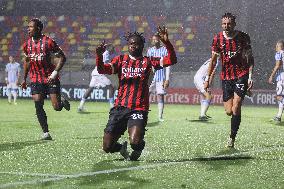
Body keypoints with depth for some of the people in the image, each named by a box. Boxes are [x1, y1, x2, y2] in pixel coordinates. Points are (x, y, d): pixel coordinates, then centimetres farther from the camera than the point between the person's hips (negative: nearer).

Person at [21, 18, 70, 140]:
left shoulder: (48, 42, -13)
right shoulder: (27, 44, 4)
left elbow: (62, 58, -10)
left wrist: (55, 73, -20)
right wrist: (24, 79, 19)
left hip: (51, 78, -4)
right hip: (36, 79, 4)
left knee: (57, 107, -7)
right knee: (38, 106, -10)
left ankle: (63, 102, 31)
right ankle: (45, 133, -4)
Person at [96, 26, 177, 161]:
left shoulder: (148, 61, 7)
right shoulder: (121, 60, 12)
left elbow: (171, 60, -2)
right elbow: (103, 70, -2)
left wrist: (166, 42, -17)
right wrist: (99, 56, -22)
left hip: (139, 109, -2)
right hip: (119, 108, 2)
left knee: (135, 142, -25)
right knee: (107, 147, -2)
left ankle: (137, 150, 13)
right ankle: (122, 148, 33)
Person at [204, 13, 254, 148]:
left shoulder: (243, 37, -6)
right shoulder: (218, 39, -2)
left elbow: (250, 58, 1)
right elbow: (213, 60, 7)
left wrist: (250, 76, -8)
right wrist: (208, 78, 5)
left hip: (241, 75, -2)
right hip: (226, 77, 2)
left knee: (235, 110, -13)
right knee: (229, 111, 1)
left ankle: (232, 138, -1)